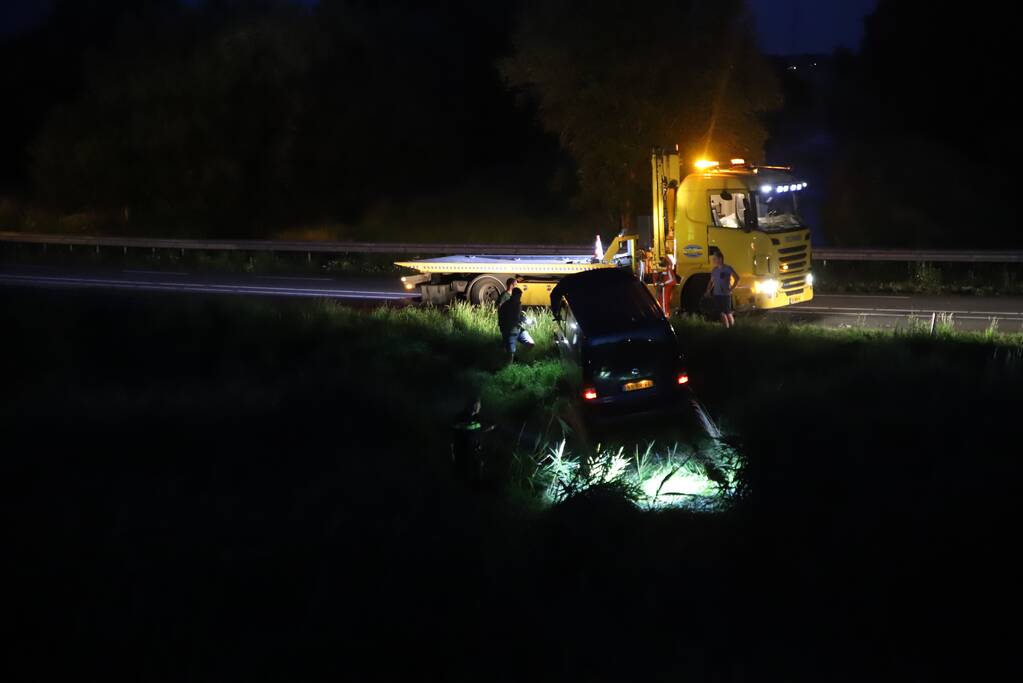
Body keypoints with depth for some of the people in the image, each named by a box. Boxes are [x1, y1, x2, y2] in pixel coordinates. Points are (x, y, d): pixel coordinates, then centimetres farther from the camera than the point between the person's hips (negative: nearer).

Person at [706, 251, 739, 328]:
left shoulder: (728, 269, -7)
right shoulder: (715, 270, 10)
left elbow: (737, 278, -4)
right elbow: (711, 281, 20)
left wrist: (732, 289, -10)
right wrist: (708, 290, 6)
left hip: (725, 295, -5)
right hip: (717, 295, 5)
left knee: (728, 313, -4)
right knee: (722, 313, 6)